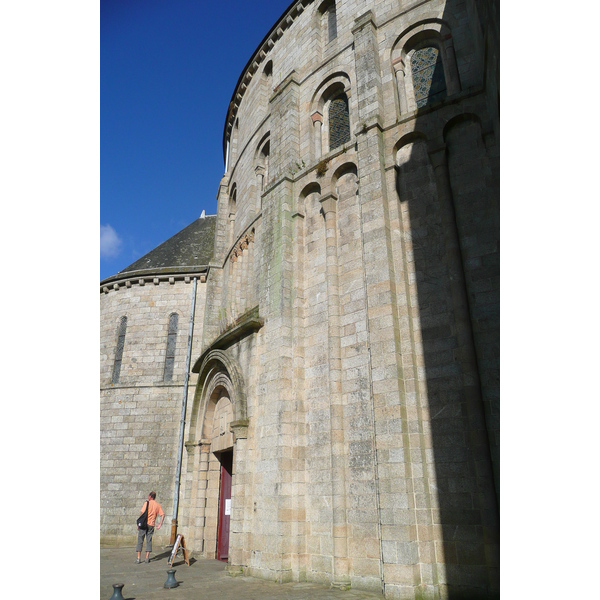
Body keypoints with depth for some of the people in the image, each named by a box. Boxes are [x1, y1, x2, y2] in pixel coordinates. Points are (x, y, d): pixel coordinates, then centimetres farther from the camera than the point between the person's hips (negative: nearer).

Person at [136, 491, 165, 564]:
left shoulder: (147, 503, -5)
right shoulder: (158, 505, 6)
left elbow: (142, 513, -11)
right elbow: (162, 515, -1)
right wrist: (160, 524, 3)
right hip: (151, 525, 3)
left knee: (140, 541, 5)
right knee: (149, 541, 11)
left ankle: (139, 558, 4)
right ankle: (147, 558, 11)